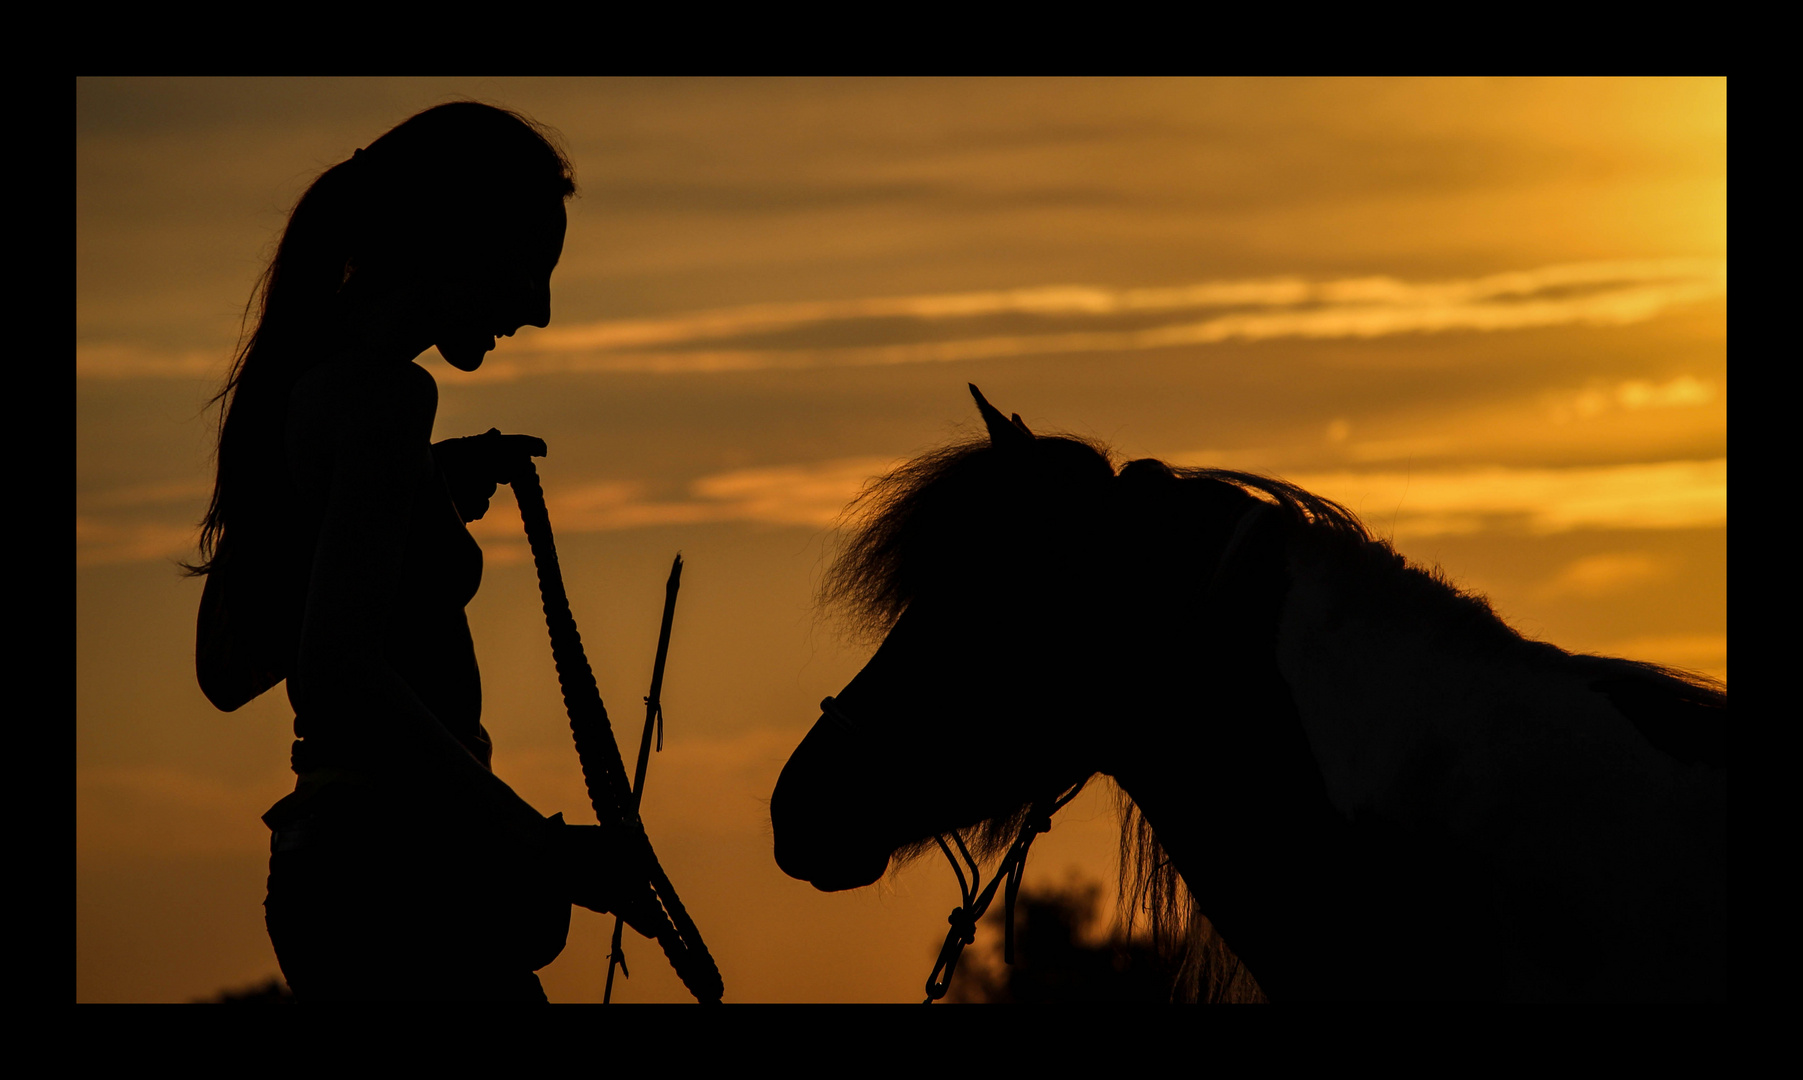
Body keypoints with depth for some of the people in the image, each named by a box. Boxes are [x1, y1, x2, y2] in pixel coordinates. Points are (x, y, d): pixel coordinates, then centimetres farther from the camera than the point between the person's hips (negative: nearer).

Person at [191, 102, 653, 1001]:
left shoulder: (290, 393, 16)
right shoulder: (382, 397, -14)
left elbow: (228, 673, 24)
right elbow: (337, 672, -26)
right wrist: (542, 848, -24)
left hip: (324, 864, 10)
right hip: (403, 882, -10)